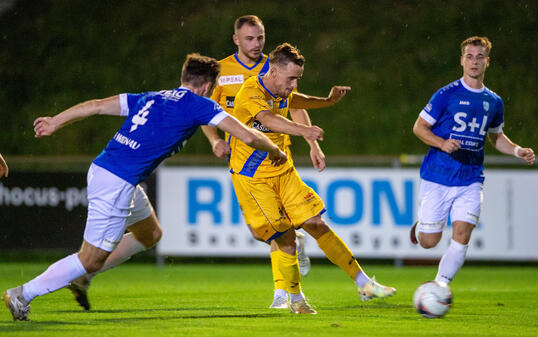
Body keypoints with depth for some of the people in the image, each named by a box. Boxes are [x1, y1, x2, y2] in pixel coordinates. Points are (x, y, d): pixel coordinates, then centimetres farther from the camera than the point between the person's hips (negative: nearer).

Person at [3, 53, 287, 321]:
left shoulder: (150, 98, 17)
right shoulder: (199, 105, -1)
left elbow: (97, 106, 14)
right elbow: (247, 136, -2)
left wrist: (55, 122, 22)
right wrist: (275, 152, 16)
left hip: (101, 168, 9)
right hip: (116, 185, -9)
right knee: (91, 260, 1)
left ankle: (82, 278, 23)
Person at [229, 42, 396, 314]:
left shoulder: (282, 94, 3)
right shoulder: (250, 93, -22)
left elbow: (298, 102, 30)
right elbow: (268, 119, -43)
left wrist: (329, 100, 16)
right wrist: (303, 130, -59)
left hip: (283, 172, 7)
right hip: (252, 178, -7)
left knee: (317, 226, 1)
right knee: (286, 237, -9)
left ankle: (364, 284, 5)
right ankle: (295, 300, 11)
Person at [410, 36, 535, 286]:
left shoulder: (493, 102, 9)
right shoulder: (446, 94, -6)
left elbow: (495, 136, 25)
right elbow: (419, 127, -2)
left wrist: (518, 151, 7)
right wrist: (442, 143, -20)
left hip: (471, 181, 3)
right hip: (437, 178, -3)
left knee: (461, 239, -13)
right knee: (429, 241, 0)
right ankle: (419, 227, 36)